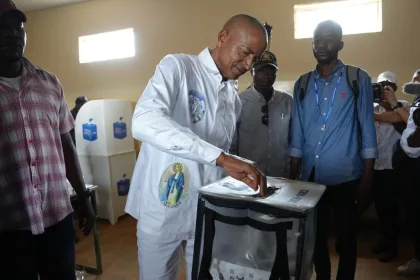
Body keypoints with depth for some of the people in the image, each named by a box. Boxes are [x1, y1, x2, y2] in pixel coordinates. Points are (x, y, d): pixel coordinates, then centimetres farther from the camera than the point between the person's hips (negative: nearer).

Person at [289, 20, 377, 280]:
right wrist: (293, 176, 7)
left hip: (346, 177, -2)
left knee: (346, 239, 12)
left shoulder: (359, 79, -1)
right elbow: (297, 133, 7)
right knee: (316, 237, 16)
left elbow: (367, 129, -3)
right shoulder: (302, 84, 7)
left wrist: (367, 179, -6)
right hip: (311, 177, 3)